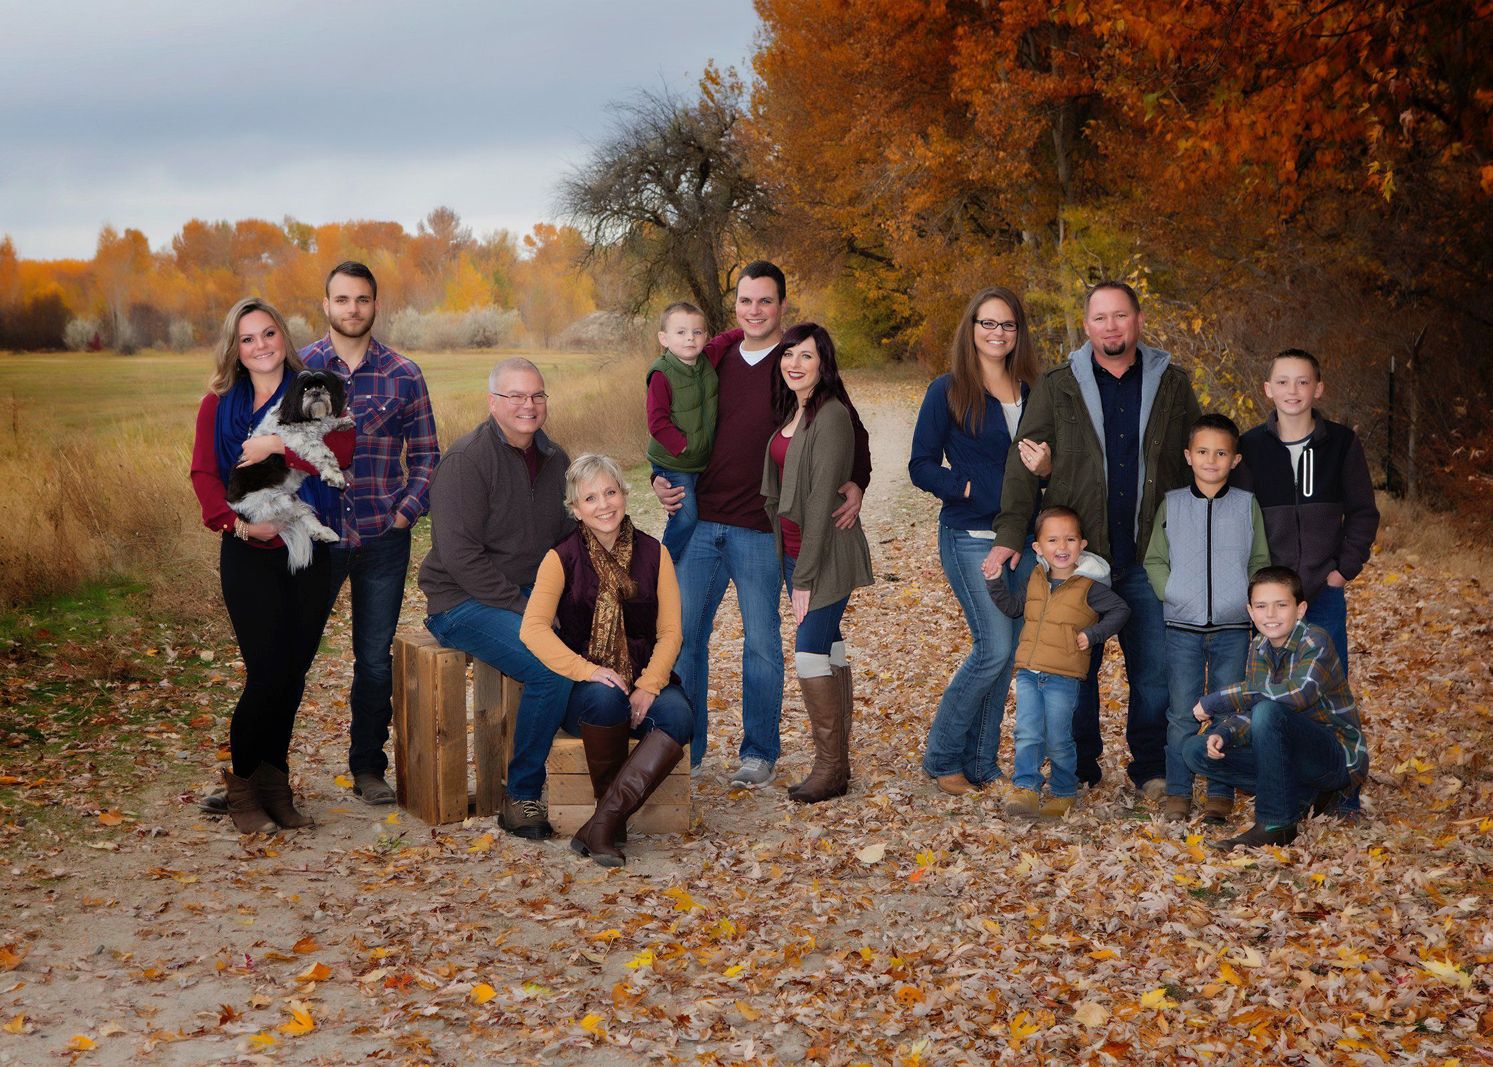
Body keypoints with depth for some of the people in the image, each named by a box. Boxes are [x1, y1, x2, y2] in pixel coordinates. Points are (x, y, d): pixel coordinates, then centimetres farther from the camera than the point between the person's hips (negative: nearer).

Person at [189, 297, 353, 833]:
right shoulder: (219, 404, 7)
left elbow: (340, 451, -10)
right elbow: (204, 473, -2)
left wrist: (278, 446, -19)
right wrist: (236, 522, -18)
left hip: (309, 551, 2)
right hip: (250, 554, -1)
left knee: (294, 672, 6)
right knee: (268, 672, -9)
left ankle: (274, 783, 20)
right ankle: (241, 784, 9)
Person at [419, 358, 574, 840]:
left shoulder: (554, 460, 12)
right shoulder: (467, 460, -11)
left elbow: (567, 535, 21)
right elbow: (460, 555, -17)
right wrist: (521, 608, -20)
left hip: (535, 596, 7)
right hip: (466, 603, -7)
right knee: (553, 667, -31)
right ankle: (521, 798, -15)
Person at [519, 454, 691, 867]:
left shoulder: (654, 554, 8)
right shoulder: (562, 558, 1)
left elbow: (670, 633, 2)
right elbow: (533, 629, -13)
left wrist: (649, 686, -16)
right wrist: (588, 670, -27)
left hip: (645, 682, 2)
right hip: (584, 689, -2)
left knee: (678, 716, -31)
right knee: (606, 698, -37)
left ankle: (602, 825, -32)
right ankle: (613, 822, -21)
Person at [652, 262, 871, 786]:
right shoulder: (711, 359, 9)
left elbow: (851, 429, 3)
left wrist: (856, 483, -14)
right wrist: (661, 478, 3)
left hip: (760, 528, -3)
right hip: (699, 520, 3)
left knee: (762, 640, 5)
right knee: (683, 634, 5)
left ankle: (759, 752, 17)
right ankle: (685, 750, 17)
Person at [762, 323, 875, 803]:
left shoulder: (831, 416, -15)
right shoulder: (791, 412, 11)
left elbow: (823, 498, -18)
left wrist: (806, 576, -19)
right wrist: (794, 569, 8)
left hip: (826, 553, -8)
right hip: (794, 549, 8)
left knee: (810, 654, -10)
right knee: (827, 650, 11)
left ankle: (830, 768, -1)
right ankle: (837, 762, 17)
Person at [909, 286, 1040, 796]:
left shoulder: (1031, 393, 11)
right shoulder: (948, 391, -2)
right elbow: (921, 466, -4)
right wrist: (971, 488, -16)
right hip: (970, 537, -5)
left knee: (1006, 653, 6)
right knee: (994, 648, -14)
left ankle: (981, 763, 17)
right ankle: (941, 757, 3)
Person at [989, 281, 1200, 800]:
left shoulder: (1172, 384, 9)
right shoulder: (1056, 388, 6)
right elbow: (1023, 462, 2)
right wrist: (1009, 534, -8)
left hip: (1148, 557, 1)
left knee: (1154, 668, 2)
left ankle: (1151, 769, 15)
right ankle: (1079, 769, 18)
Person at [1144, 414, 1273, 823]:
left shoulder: (1247, 505, 5)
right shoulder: (1171, 505, 5)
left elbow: (1260, 562, 9)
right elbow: (1154, 560, 8)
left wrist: (1251, 599, -6)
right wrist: (1171, 592, -7)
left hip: (1233, 626, 0)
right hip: (1182, 626, 0)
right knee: (1182, 714, 2)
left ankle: (1221, 794, 13)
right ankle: (1177, 792, 12)